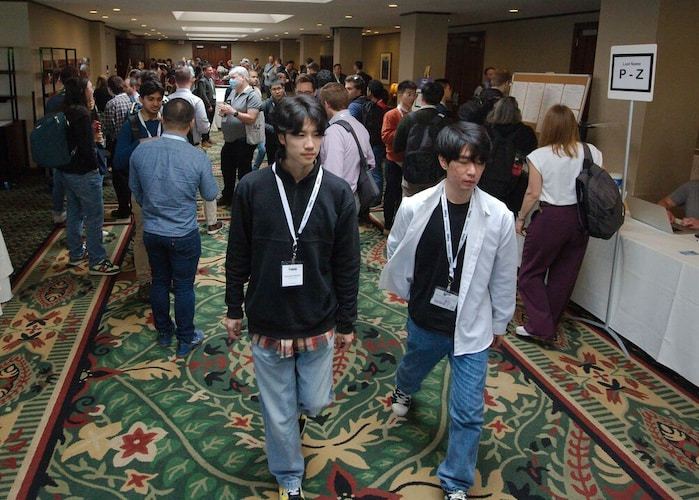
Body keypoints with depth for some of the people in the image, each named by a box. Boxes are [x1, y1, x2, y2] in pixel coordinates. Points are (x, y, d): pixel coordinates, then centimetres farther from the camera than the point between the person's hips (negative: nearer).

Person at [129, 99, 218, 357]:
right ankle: (185, 340, 25)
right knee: (184, 287, 10)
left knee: (160, 282, 19)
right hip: (184, 235, -3)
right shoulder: (198, 157, -20)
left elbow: (135, 189, 6)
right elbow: (210, 194, -5)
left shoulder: (141, 151, -10)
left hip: (151, 232, 3)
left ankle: (163, 333, 36)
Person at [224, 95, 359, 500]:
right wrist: (234, 309, 6)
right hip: (267, 324, 0)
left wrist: (347, 322, 3)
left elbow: (347, 264, -2)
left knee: (315, 402, 15)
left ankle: (297, 411, 53)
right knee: (279, 413, 14)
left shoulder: (338, 192, -9)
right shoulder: (253, 188, -11)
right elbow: (238, 256, 0)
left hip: (319, 325, 1)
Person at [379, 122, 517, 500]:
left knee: (468, 412, 1)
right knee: (414, 366, 31)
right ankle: (404, 390, 69)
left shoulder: (499, 216, -17)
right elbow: (396, 254, 2)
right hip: (424, 321, 2)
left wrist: (499, 322, 6)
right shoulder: (414, 207, -17)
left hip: (471, 327, -1)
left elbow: (504, 276, -4)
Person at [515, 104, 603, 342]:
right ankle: (550, 323, 29)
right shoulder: (591, 152, -3)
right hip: (580, 219, 5)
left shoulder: (539, 156, -12)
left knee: (531, 272, 10)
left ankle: (540, 327, 4)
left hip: (549, 218, -4)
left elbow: (533, 193, -10)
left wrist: (521, 218, 3)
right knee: (564, 274, 15)